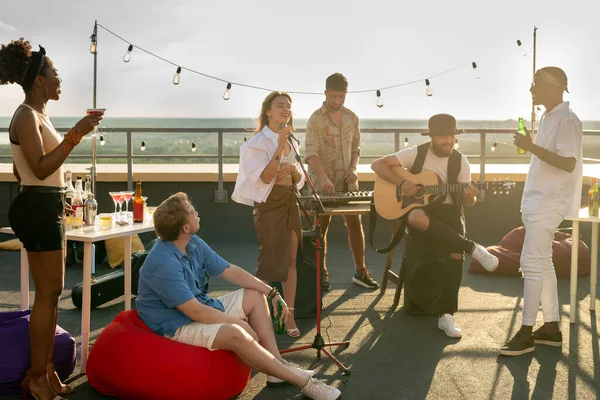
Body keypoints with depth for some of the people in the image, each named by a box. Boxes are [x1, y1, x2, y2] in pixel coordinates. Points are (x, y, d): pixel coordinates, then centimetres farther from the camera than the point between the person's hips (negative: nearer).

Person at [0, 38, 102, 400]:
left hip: (46, 209, 10)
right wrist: (75, 135, -25)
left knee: (52, 292, 12)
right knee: (49, 293, -6)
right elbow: (41, 168, -23)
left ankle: (46, 370, 20)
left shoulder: (38, 116, 16)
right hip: (39, 209, -10)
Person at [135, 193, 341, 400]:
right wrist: (238, 323, -19)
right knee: (236, 334, -33)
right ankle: (303, 382, -19)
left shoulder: (194, 243, -1)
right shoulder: (163, 264, -29)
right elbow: (195, 312, -28)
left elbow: (230, 271, 6)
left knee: (255, 296, 10)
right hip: (176, 326, -10)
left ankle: (278, 368, 1)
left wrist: (271, 292, 1)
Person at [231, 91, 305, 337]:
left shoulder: (291, 142, 13)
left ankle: (289, 315, 13)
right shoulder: (258, 142, -10)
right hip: (269, 204, -7)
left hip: (291, 202, 7)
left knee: (291, 261, 6)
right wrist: (279, 148, -28)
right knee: (269, 262, -4)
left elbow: (300, 179, 14)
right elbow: (264, 178, -21)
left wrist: (293, 169, -9)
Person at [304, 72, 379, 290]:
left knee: (355, 224, 5)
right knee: (321, 227, 4)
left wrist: (353, 168, -4)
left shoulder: (352, 118, 8)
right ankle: (322, 274, 15)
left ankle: (360, 272, 15)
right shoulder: (316, 119, -8)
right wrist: (323, 177, -31)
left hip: (348, 182, 4)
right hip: (323, 183, -4)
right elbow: (310, 152, -17)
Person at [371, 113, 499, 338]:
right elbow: (378, 164, -4)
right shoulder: (416, 154, -1)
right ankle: (473, 248, -31)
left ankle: (447, 315, -21)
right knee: (416, 218, -41)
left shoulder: (460, 161, 5)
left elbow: (466, 202, 5)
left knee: (456, 253, -30)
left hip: (448, 211, 2)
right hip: (420, 209, -1)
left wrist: (471, 198, -20)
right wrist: (401, 182, -18)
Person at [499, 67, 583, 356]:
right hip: (538, 202, 10)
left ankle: (526, 333, -6)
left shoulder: (566, 120, -13)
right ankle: (551, 327, 18)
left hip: (549, 203, -10)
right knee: (542, 263, 11)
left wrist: (531, 147, -24)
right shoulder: (547, 119, 15)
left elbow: (568, 163, -21)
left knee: (532, 262, -11)